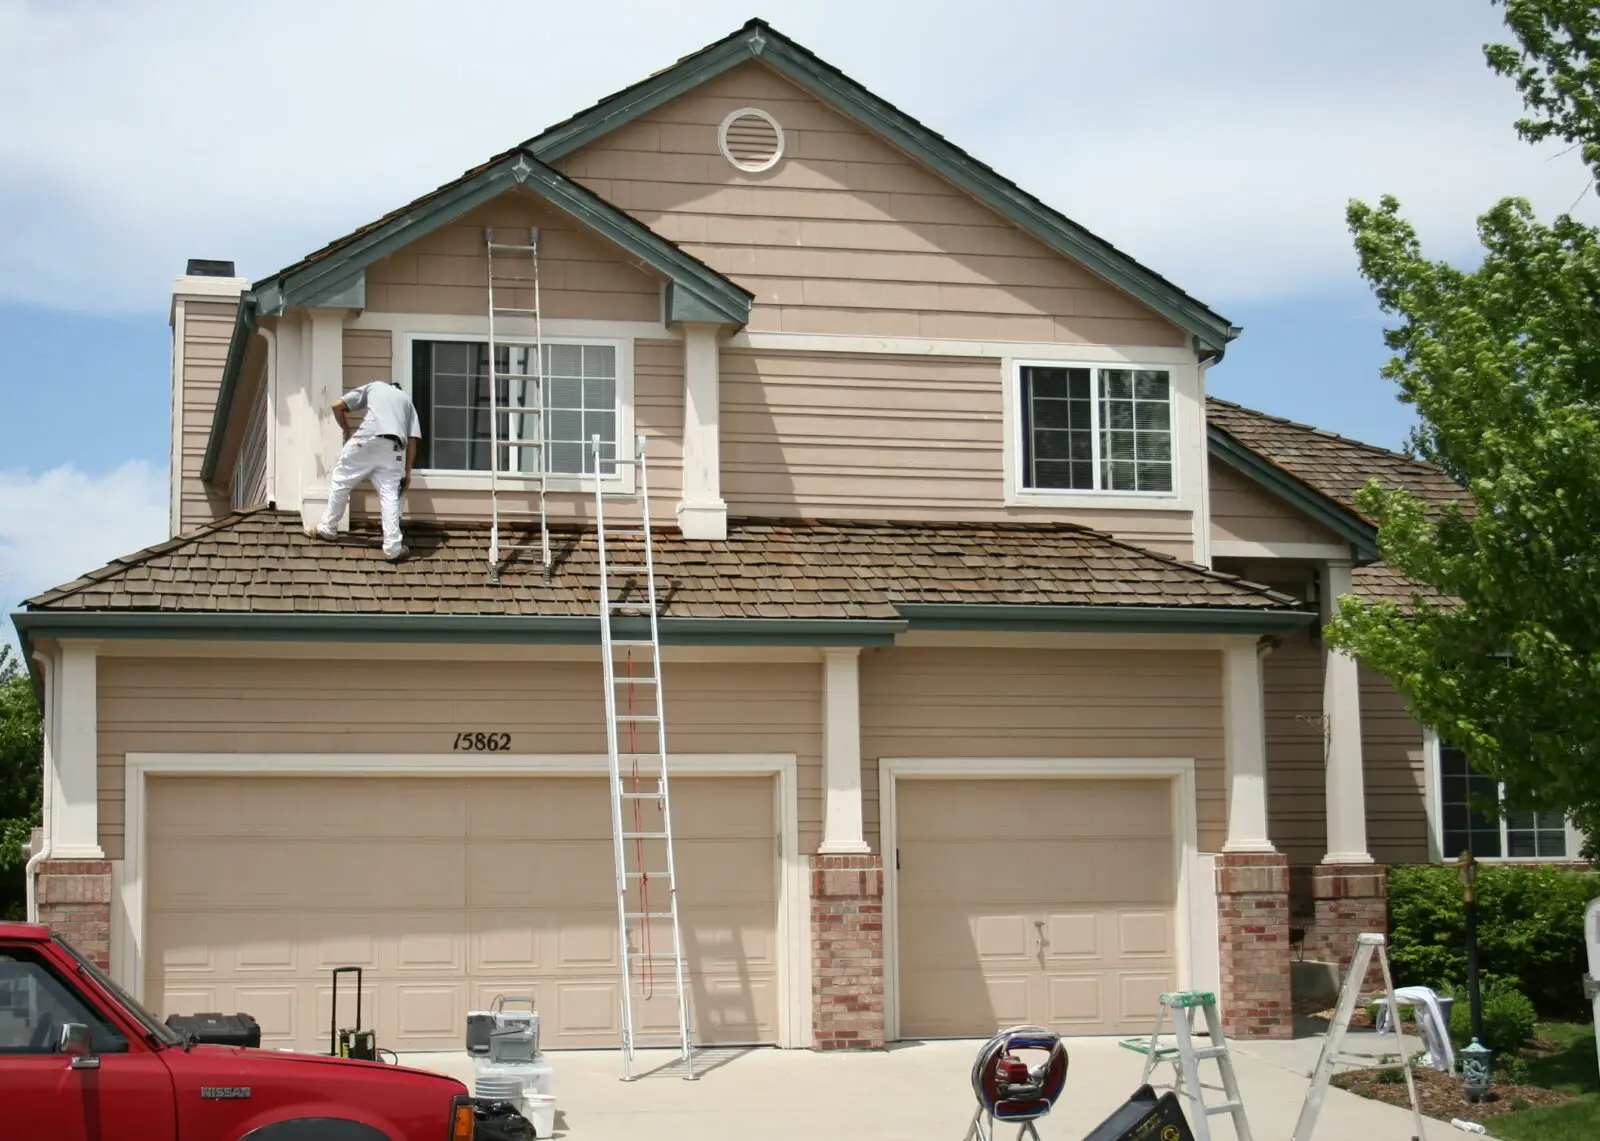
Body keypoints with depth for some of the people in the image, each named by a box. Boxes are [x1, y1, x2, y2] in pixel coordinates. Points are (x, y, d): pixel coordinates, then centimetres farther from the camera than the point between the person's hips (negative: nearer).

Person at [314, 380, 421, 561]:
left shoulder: (372, 387, 27)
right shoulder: (406, 399, 32)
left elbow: (337, 405, 15)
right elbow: (412, 438, 19)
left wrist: (347, 431, 29)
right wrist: (407, 470, 20)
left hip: (366, 440, -2)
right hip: (393, 447, 2)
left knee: (341, 482, 15)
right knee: (390, 495, 2)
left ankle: (328, 528, 24)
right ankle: (393, 547, -4)